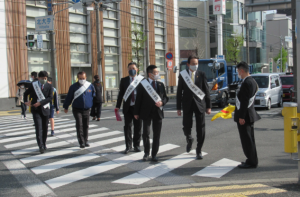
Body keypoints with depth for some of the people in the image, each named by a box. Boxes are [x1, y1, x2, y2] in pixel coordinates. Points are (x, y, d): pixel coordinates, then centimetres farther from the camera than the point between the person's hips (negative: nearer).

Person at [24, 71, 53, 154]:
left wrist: (40, 102, -20)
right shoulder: (33, 85, 1)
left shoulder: (49, 86, 1)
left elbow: (50, 98, -10)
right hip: (36, 110, -1)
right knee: (38, 127, -13)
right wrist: (25, 101, -2)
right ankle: (41, 146, -17)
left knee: (45, 128, 9)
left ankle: (44, 144, 26)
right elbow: (26, 93, 16)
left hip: (45, 109, 1)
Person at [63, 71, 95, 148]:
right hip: (77, 109, -2)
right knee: (79, 125, -11)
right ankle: (81, 142, -9)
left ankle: (85, 141, 21)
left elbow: (93, 96, 14)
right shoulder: (73, 87, -2)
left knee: (86, 126, 8)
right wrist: (66, 107, 10)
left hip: (86, 109, 2)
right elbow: (69, 97, 5)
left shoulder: (90, 86, 3)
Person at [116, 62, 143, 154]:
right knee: (127, 127, 3)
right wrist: (117, 106, 0)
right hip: (127, 107, 1)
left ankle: (136, 145, 20)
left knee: (138, 127, 6)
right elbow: (121, 94, 5)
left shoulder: (142, 80, 1)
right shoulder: (124, 80, 6)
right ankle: (128, 146, 13)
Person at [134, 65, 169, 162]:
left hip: (158, 112, 3)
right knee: (146, 134, 0)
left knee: (157, 135, 5)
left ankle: (154, 155, 16)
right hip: (146, 113, -3)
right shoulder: (142, 84, -1)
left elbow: (166, 97, 14)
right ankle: (146, 153, 19)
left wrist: (162, 102, -9)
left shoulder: (161, 85, 10)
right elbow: (138, 99, 0)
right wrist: (136, 113, -2)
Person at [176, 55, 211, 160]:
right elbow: (179, 92, 5)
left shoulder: (201, 74, 3)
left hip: (200, 104, 0)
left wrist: (208, 106, 0)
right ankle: (189, 139, 36)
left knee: (200, 128, -1)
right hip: (187, 104, 0)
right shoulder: (182, 75, 3)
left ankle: (199, 151, 11)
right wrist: (179, 107, 1)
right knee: (186, 127, 1)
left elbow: (206, 90, 3)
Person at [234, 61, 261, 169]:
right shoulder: (252, 81, 13)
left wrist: (241, 116, -21)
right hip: (250, 114, 10)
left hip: (244, 115, -10)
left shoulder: (246, 83, -19)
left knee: (247, 139, -3)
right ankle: (252, 160, 25)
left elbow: (245, 101, -23)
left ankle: (252, 162, 3)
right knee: (249, 139, 17)